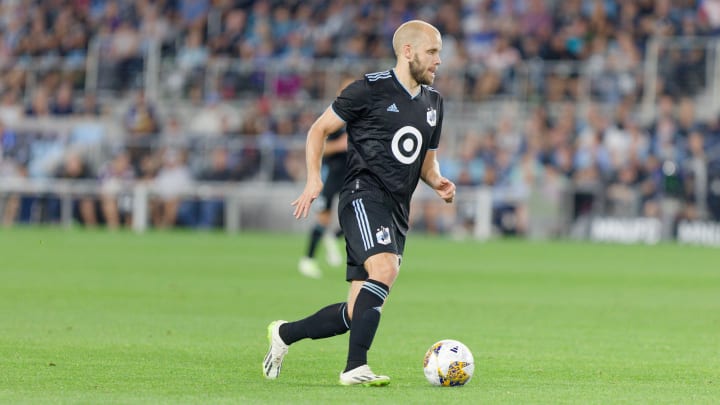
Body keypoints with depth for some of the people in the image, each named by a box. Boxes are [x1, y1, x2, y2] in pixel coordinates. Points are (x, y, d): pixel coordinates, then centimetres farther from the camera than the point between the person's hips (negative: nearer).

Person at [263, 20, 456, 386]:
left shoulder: (432, 102, 18)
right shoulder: (370, 89, -4)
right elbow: (319, 129, 3)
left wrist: (438, 183, 5)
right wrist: (314, 178, -10)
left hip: (397, 211, 7)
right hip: (364, 195, -7)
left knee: (357, 313, 4)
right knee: (384, 269, -31)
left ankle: (284, 333, 25)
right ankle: (355, 367, -30)